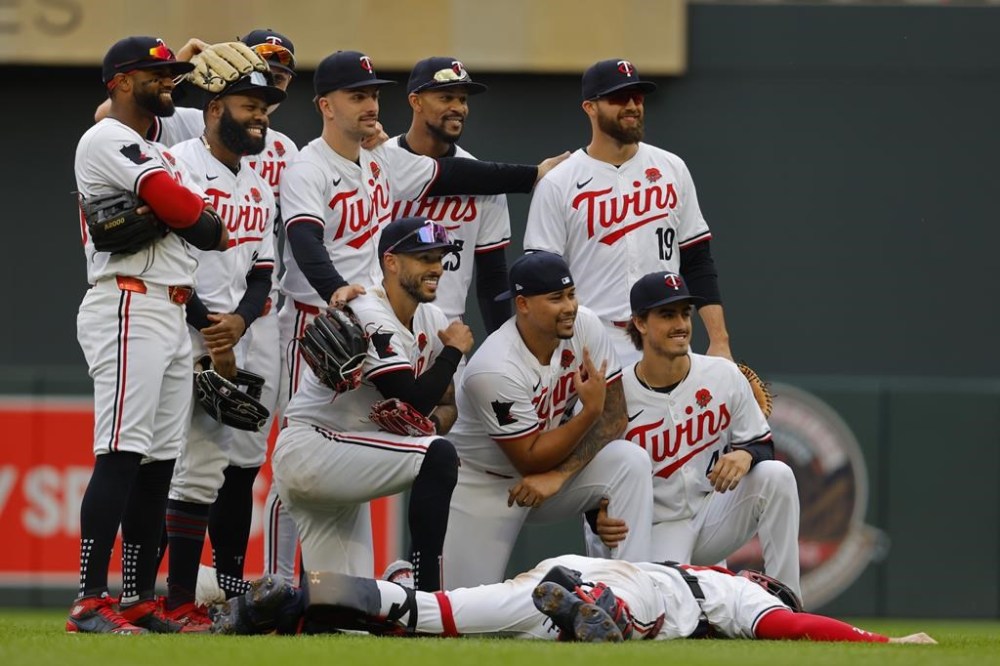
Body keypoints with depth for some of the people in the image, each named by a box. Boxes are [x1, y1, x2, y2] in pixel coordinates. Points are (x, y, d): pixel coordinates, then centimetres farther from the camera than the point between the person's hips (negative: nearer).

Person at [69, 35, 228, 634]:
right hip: (128, 309, -10)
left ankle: (141, 601, 10)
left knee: (160, 461, 7)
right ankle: (90, 602, -21)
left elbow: (190, 216, 16)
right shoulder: (107, 140, -7)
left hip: (173, 312, 10)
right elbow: (179, 208, -17)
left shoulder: (156, 152, 25)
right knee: (122, 454, -16)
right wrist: (213, 223, 2)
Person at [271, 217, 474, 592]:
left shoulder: (432, 322, 8)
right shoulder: (370, 318, -19)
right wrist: (453, 350, -9)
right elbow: (414, 400, -24)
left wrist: (431, 421, -12)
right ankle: (425, 598, -29)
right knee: (437, 456, -27)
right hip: (308, 449, -10)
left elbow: (445, 405, 12)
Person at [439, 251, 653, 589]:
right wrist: (589, 411, -35)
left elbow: (613, 418, -11)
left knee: (631, 462, -23)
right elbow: (529, 460, -25)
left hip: (551, 462, 5)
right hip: (484, 484, -5)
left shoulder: (585, 327, -15)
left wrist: (559, 475, -23)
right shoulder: (495, 369, -30)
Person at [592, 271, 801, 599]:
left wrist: (745, 455, -21)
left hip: (715, 516, 3)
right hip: (660, 531, -3)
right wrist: (599, 520, -27)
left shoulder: (724, 375, -3)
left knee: (776, 475, -26)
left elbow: (763, 445, 5)